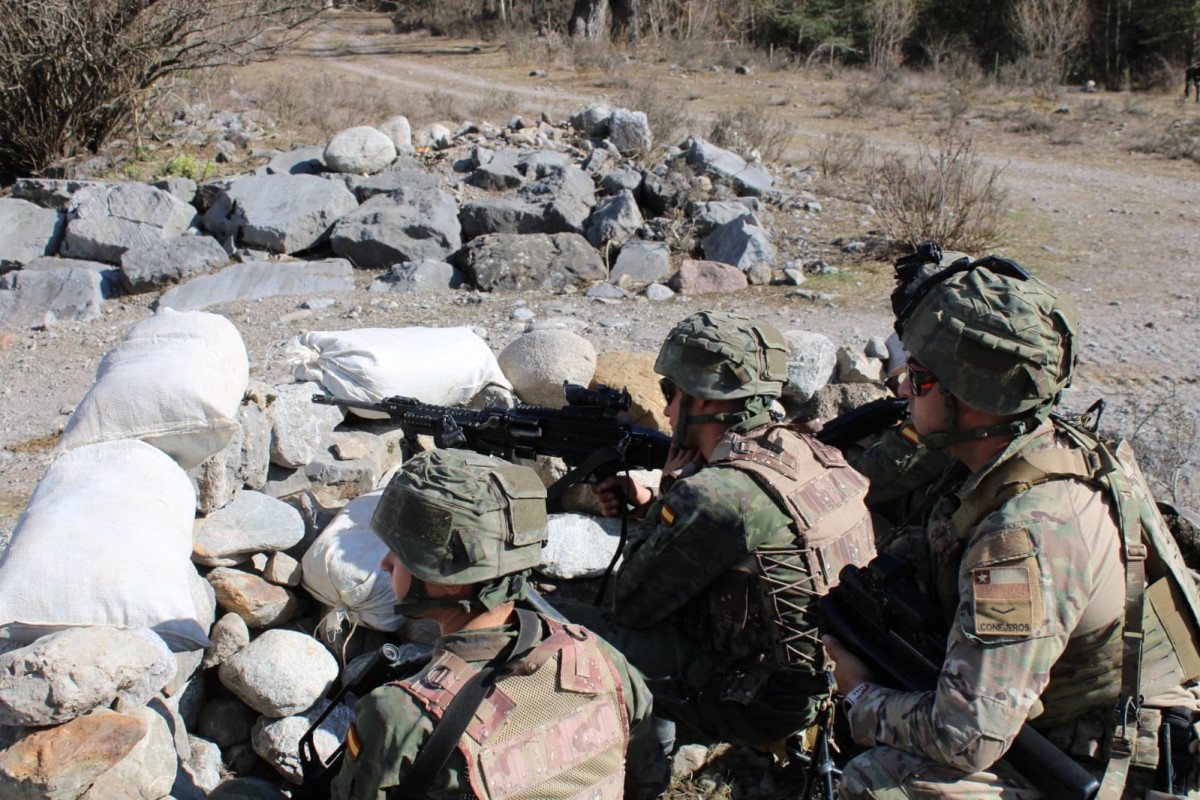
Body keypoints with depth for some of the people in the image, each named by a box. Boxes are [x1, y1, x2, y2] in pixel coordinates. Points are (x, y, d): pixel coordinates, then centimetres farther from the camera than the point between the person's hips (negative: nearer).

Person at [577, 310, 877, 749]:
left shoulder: (718, 493, -25)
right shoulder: (805, 450, 0)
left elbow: (631, 605, -12)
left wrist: (671, 486, -4)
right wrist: (649, 504, 9)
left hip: (769, 708, -8)